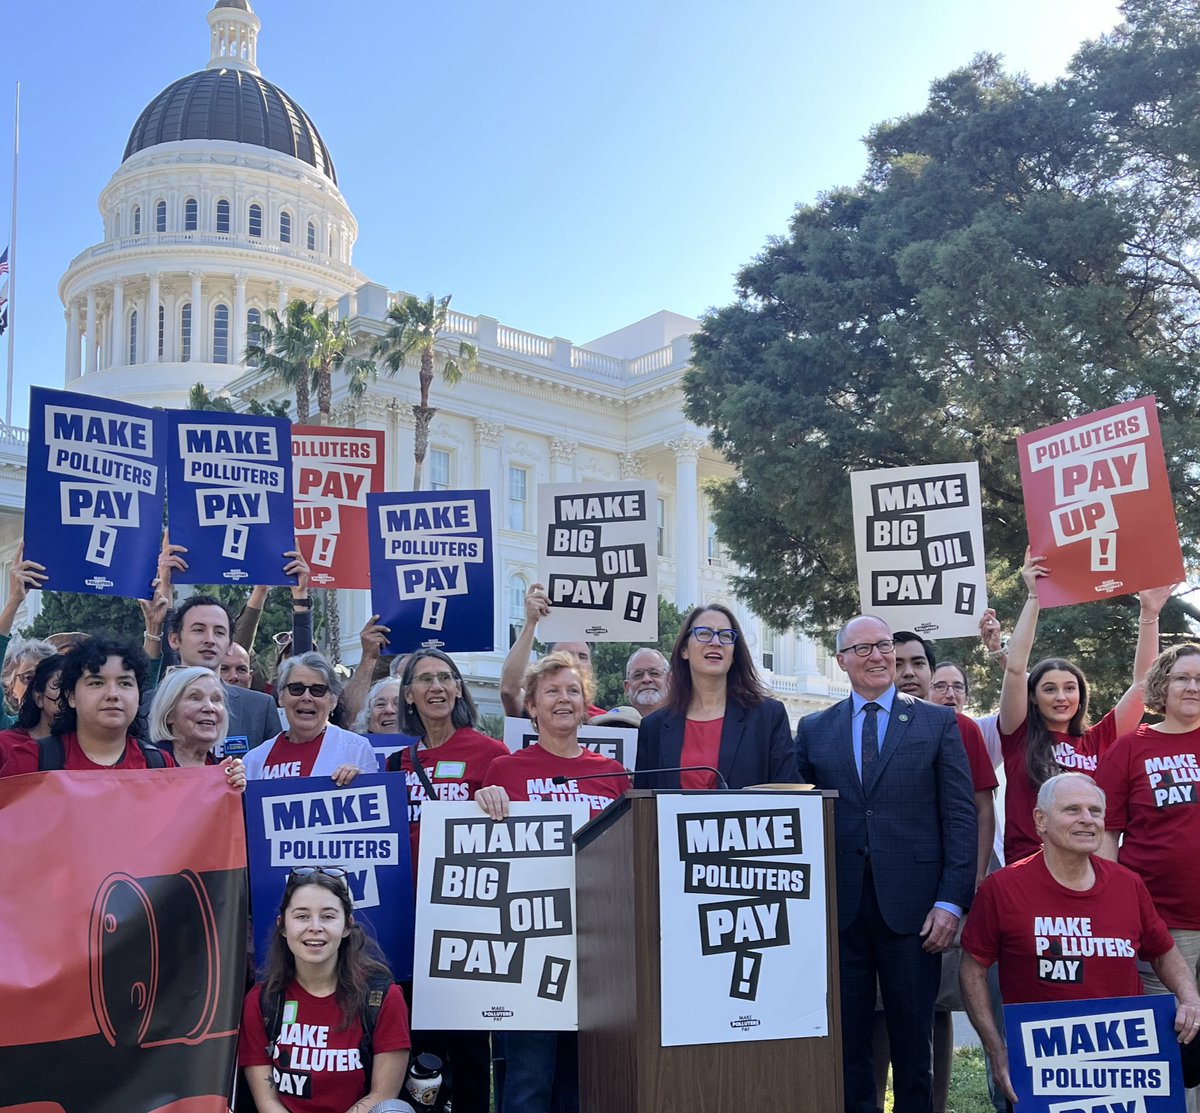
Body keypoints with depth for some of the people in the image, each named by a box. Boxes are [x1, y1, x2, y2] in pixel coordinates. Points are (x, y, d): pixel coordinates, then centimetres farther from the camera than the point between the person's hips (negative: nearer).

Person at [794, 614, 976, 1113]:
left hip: (911, 906, -1)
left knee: (913, 1041, 7)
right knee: (846, 1043, 8)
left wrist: (951, 901, -7)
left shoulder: (937, 722, 6)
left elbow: (960, 815, 1)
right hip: (838, 907, 1)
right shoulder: (813, 730, 10)